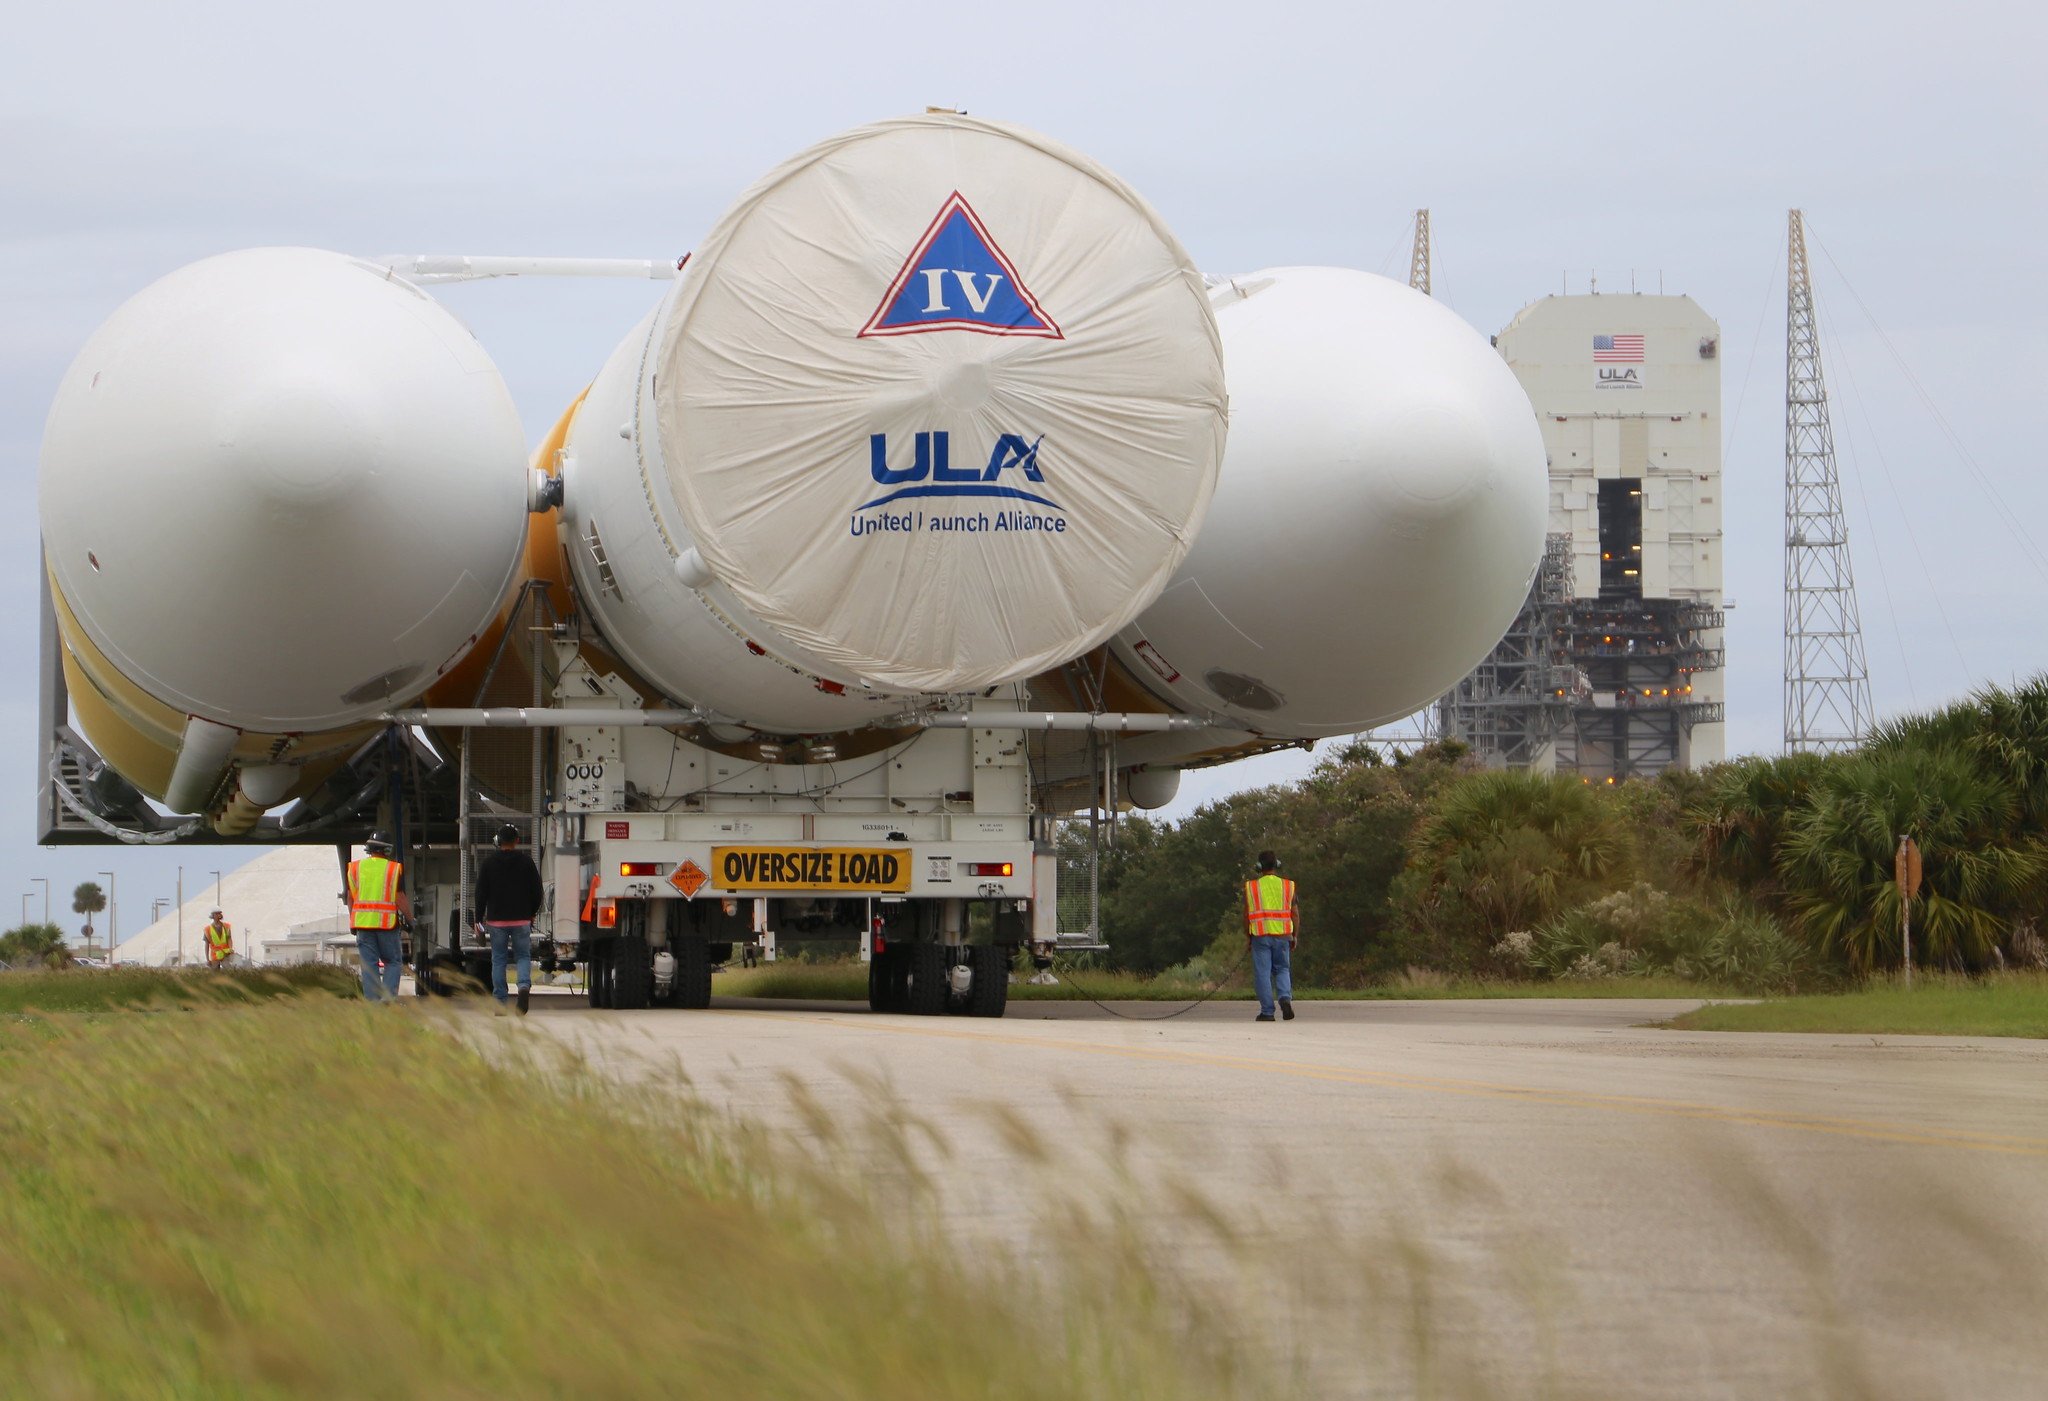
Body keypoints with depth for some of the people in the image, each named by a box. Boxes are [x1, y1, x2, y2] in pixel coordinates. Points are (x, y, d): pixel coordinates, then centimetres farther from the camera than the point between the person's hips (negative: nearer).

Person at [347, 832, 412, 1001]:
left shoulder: (355, 868, 5)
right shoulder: (394, 869, -4)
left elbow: (351, 899, 9)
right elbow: (401, 900, -6)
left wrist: (352, 922, 20)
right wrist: (410, 919, 6)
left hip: (362, 923, 2)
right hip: (387, 922, -2)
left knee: (369, 964, 5)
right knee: (393, 961, 7)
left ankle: (372, 1000, 0)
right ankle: (389, 996, -9)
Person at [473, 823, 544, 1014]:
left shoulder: (489, 862, 0)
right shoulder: (526, 861, 1)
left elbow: (481, 892, 1)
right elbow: (537, 892, 4)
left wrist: (479, 917, 9)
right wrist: (532, 913, 18)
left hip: (496, 919, 0)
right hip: (521, 919, 0)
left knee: (498, 959, 7)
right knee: (523, 956, 8)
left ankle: (499, 999, 4)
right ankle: (524, 985, -21)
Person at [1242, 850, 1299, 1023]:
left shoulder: (1251, 886, 1)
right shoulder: (1288, 886, 4)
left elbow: (1246, 914, 2)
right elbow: (1295, 913, 4)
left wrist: (1247, 936, 10)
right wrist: (1295, 936, 10)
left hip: (1260, 935, -1)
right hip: (1282, 935, 1)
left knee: (1263, 973, 2)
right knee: (1282, 970, 14)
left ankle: (1267, 1011, -1)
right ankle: (1285, 998, -12)